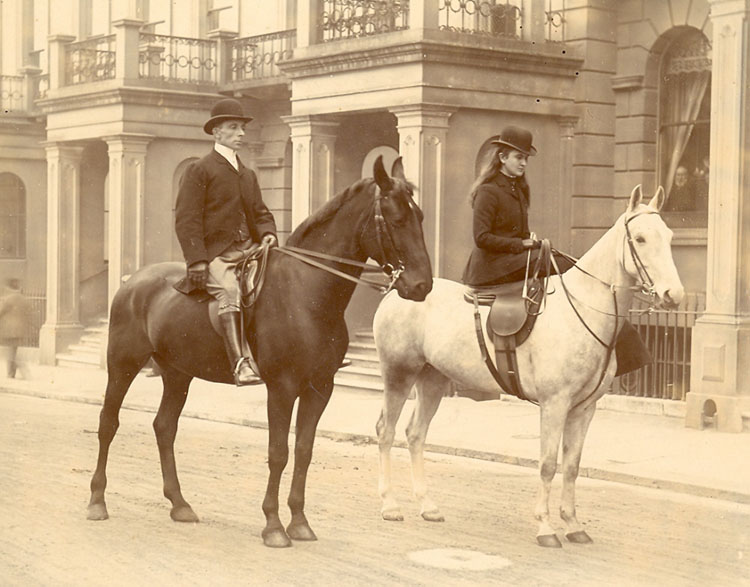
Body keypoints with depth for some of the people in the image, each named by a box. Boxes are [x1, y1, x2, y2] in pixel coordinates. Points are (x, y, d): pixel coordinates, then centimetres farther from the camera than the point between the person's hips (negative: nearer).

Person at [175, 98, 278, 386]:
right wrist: (197, 261, -16)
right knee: (229, 290, -33)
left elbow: (260, 213, 27)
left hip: (249, 250, 7)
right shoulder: (199, 170, 3)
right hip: (216, 252, -7)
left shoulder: (248, 175, 24)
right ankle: (240, 364, -44)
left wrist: (268, 233, 3)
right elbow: (187, 219, -5)